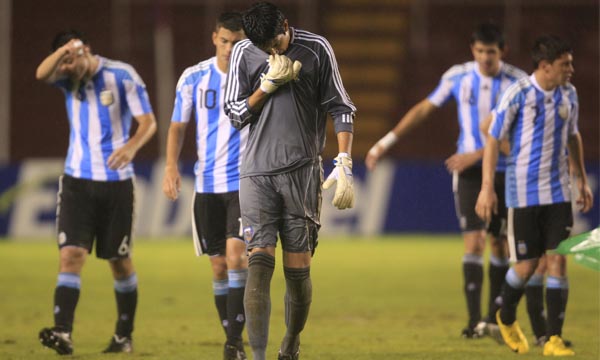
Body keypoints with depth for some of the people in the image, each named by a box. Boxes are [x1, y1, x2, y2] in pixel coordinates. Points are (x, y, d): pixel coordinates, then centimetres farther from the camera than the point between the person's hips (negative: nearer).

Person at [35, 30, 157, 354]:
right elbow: (42, 74, -18)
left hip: (116, 181, -2)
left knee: (120, 261, 6)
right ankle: (62, 332, -22)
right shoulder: (67, 79, 3)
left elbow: (148, 121, -9)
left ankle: (124, 336, 19)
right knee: (70, 254, -12)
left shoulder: (122, 76, -6)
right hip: (77, 181, 2)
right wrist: (63, 50, -34)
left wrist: (132, 146, -28)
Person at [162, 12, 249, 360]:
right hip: (207, 185, 3)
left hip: (245, 184, -3)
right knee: (219, 266, 6)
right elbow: (178, 126, 9)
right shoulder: (194, 78, 1)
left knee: (236, 256, -18)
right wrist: (171, 167, -4)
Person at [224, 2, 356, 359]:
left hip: (303, 171, 0)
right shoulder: (243, 52, 6)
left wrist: (344, 164, -5)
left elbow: (341, 109, 4)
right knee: (259, 261, -13)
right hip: (257, 171, 0)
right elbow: (235, 114, 7)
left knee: (298, 269, 1)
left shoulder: (316, 49, 1)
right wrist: (269, 83, -7)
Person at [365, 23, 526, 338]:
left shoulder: (518, 82, -8)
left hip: (504, 169, 0)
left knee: (500, 245, 7)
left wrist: (477, 155, -19)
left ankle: (494, 319, 19)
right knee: (474, 241, -12)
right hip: (469, 171, 0)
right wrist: (386, 142, 7)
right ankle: (474, 321, -15)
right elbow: (424, 109, 8)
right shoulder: (457, 77, -2)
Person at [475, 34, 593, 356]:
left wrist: (582, 181, 20)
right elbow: (493, 139, -8)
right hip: (524, 193, -4)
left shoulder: (568, 94, 4)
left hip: (558, 193, 4)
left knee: (557, 260, -5)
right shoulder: (517, 94, -12)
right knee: (527, 264, 1)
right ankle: (506, 318, 31)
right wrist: (487, 187, -12)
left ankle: (554, 339, -2)